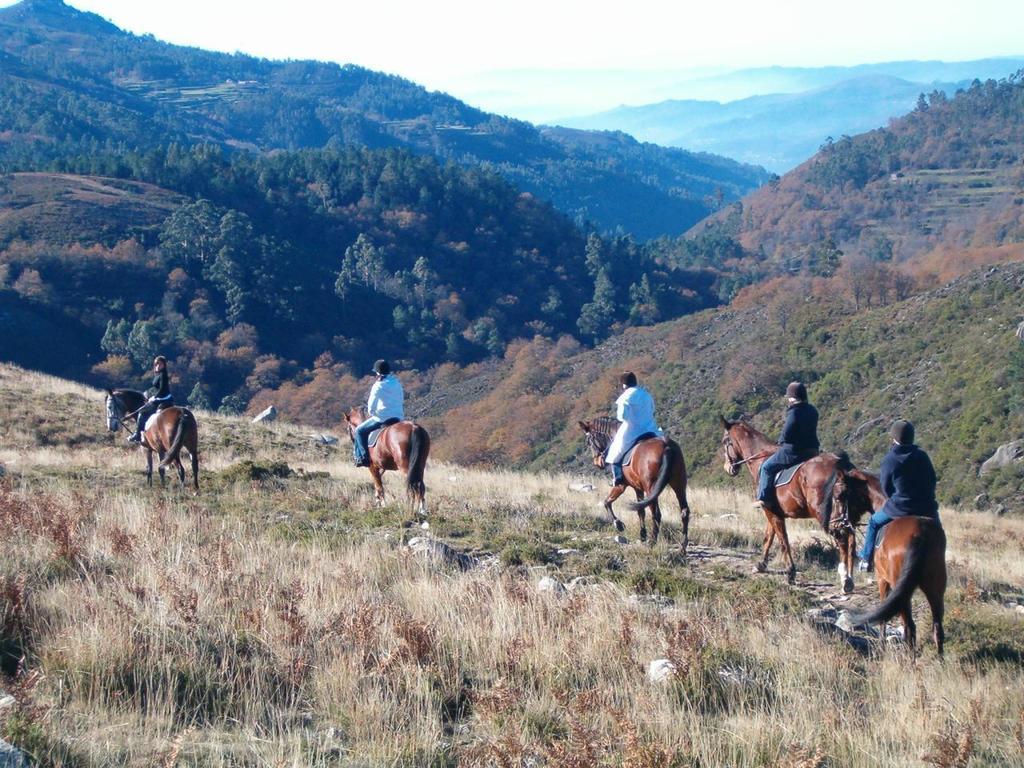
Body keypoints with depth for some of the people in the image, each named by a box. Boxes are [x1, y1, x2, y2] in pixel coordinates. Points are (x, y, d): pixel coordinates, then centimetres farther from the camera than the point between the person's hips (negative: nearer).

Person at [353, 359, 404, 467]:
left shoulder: (378, 386, -11)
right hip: (399, 418, 7)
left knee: (360, 431, 7)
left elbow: (371, 407, -10)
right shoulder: (397, 383, 9)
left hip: (383, 418, -7)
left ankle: (363, 458, -2)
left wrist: (371, 413, 11)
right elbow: (402, 401, 16)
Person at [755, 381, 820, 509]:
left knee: (767, 467, 5)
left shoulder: (794, 412, -19)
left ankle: (763, 498, 2)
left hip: (793, 451, -8)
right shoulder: (813, 411, 7)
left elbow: (786, 435, -19)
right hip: (812, 450, 8)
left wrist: (781, 441, 3)